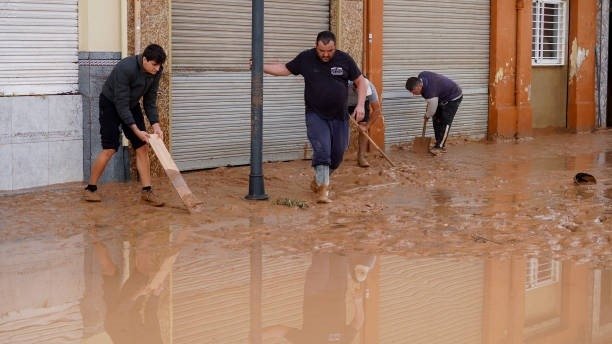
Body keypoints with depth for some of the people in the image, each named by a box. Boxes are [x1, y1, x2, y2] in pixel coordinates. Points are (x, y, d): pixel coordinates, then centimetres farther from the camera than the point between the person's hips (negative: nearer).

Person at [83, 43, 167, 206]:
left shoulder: (156, 71, -15)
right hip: (110, 104, -6)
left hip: (132, 105, 6)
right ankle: (90, 189, 5)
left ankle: (146, 191, 2)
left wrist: (155, 124, -15)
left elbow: (150, 100, -4)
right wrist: (136, 130, -32)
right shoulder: (125, 69, -34)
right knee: (110, 149, -10)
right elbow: (121, 104, -31)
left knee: (142, 147, -2)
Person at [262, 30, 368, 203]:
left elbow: (360, 81, 5)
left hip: (339, 117, 2)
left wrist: (360, 105, -5)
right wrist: (261, 67, -3)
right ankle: (323, 189, -11)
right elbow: (285, 69, 7)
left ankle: (319, 181, 32)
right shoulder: (306, 58, -4)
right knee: (322, 150, -16)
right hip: (316, 116, -2)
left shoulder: (345, 59, -3)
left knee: (337, 154, 8)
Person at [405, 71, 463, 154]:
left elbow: (431, 111, -23)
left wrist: (427, 116, 0)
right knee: (436, 120, 7)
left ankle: (440, 146, -10)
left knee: (445, 122, -13)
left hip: (453, 98, -10)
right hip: (444, 96, 10)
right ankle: (438, 143, 12)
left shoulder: (430, 92, -37)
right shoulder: (421, 76, -14)